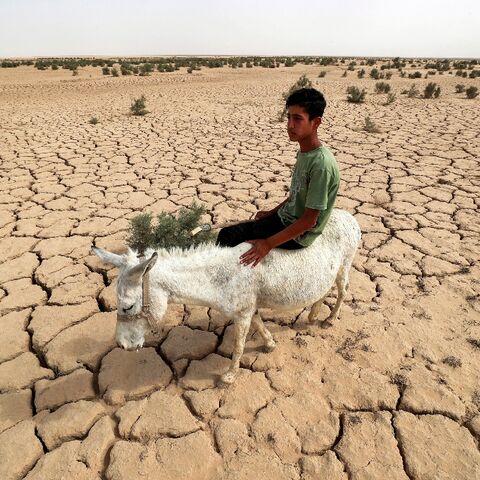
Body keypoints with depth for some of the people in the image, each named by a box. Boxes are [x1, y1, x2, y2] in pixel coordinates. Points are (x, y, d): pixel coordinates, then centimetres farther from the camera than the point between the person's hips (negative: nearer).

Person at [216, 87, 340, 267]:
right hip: (284, 218, 9)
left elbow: (309, 220, -24)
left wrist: (268, 244, -24)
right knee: (226, 234, 5)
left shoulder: (321, 163, -26)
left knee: (228, 239, -11)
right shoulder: (304, 152, 2)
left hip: (298, 234, -8)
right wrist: (271, 213, 16)